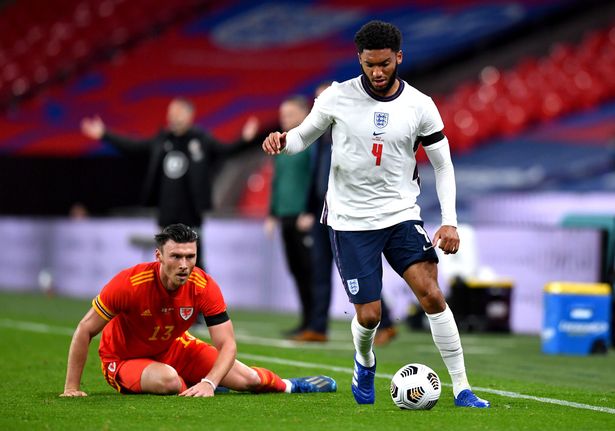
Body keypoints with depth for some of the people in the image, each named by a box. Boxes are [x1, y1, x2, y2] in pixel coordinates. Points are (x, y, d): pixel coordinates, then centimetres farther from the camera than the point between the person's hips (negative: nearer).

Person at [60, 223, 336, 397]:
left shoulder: (204, 287, -24)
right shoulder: (130, 283, -34)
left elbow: (227, 345, -21)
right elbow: (85, 331, -25)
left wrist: (208, 383, -40)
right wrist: (72, 388, -26)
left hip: (174, 348, 4)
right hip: (124, 360, -4)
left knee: (248, 379, -2)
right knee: (168, 380, -36)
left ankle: (288, 385, 35)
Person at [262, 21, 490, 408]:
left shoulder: (419, 106, -4)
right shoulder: (338, 97, -5)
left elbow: (443, 164, 3)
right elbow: (304, 136, 7)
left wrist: (450, 221, -6)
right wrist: (282, 142, -17)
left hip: (402, 215, 1)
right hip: (350, 221, -1)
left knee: (432, 294, -17)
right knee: (369, 315, -4)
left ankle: (462, 389, -10)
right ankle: (365, 362, 33)